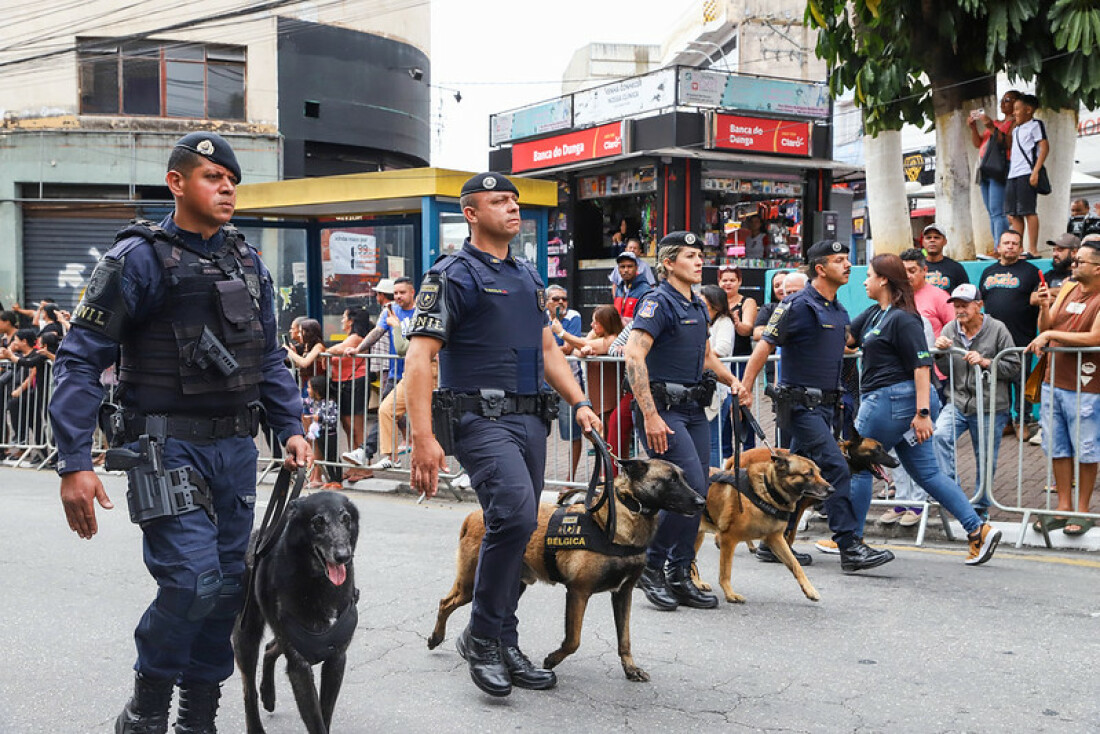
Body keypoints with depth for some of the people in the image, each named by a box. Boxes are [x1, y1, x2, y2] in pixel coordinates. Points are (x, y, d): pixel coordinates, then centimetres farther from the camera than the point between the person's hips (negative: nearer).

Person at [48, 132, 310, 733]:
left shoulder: (248, 263, 11)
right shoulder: (138, 259, -8)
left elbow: (269, 359, 20)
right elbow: (81, 358, -10)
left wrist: (291, 427, 8)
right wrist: (74, 463, -17)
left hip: (236, 446, 7)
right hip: (170, 449, -6)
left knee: (230, 582, 8)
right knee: (193, 580, -16)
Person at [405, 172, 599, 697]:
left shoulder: (528, 277, 19)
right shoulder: (454, 275, -5)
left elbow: (548, 349, 25)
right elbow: (419, 357, -12)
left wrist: (579, 403, 11)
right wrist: (423, 437, -21)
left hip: (531, 419, 8)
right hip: (481, 418, -8)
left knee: (516, 529, 9)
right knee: (514, 516, -23)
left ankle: (504, 647, 20)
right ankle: (481, 637, -6)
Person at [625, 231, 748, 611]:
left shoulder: (698, 306, 17)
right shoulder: (659, 302, -10)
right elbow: (634, 356, -21)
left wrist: (733, 381, 11)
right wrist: (650, 416, -26)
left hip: (694, 409, 9)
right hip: (663, 408, -8)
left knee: (696, 494, 6)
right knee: (689, 487, -15)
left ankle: (679, 577, 15)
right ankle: (650, 565, 0)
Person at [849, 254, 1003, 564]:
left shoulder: (903, 319, -15)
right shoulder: (875, 314, 14)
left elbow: (922, 366, -19)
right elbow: (846, 336, 21)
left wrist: (922, 413, -24)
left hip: (892, 400, -10)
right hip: (885, 400, 10)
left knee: (857, 466, 3)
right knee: (926, 472, 8)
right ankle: (979, 530, 4)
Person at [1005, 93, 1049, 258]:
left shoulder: (1035, 125, 1)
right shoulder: (1016, 130, 24)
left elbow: (1044, 147, -8)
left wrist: (1035, 171, -17)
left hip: (1026, 174, -8)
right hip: (1012, 175, 8)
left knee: (1028, 211, -10)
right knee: (1013, 214, 5)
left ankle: (1033, 250, -9)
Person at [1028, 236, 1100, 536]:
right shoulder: (1068, 289, 10)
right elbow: (1045, 327, 13)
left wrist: (1051, 335, -18)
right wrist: (1044, 307, -6)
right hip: (1053, 381, 7)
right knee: (1058, 449, 12)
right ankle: (1063, 508, 22)